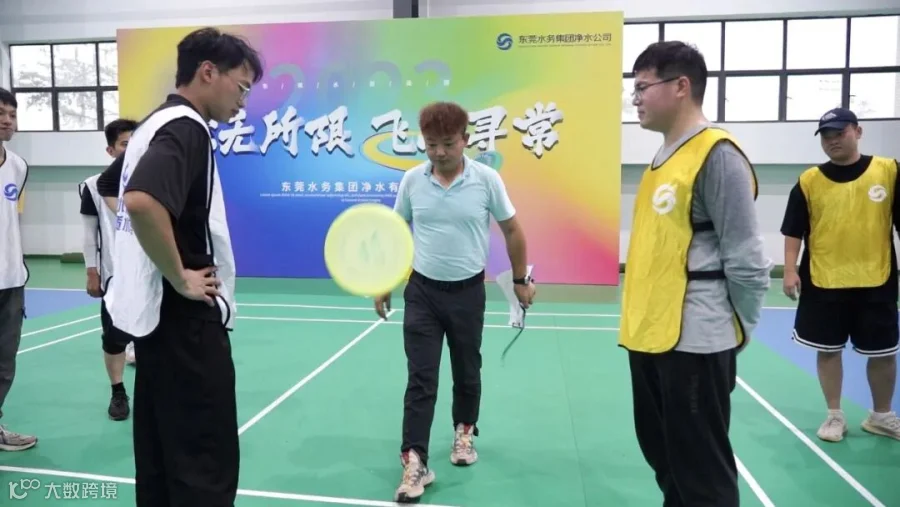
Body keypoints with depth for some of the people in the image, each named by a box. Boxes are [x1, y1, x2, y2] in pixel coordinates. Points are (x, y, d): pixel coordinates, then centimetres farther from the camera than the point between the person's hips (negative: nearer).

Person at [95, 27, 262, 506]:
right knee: (206, 466, -1)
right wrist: (181, 277, -22)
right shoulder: (185, 128, -16)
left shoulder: (154, 124, 13)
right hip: (185, 317, -10)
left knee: (161, 455, 18)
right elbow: (142, 201, -35)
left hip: (151, 311, 10)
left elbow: (108, 185, 29)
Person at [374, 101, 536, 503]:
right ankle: (415, 462, 5)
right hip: (422, 291, 1)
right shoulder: (411, 180, -3)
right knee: (420, 378, -1)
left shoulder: (487, 179, -8)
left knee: (467, 372, 15)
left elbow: (512, 231, 3)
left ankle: (464, 433, 39)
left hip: (468, 292, 0)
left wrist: (521, 280, 6)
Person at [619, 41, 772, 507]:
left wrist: (737, 333, -7)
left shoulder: (717, 154, -13)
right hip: (649, 337, 9)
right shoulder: (662, 158, 13)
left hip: (694, 342, -9)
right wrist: (641, 320, 16)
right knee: (665, 461, 20)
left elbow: (745, 260, -14)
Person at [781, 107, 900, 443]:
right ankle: (835, 416, 24)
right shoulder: (808, 181, -2)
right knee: (828, 350, 8)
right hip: (823, 283, 0)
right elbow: (793, 230, 1)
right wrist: (791, 270, -7)